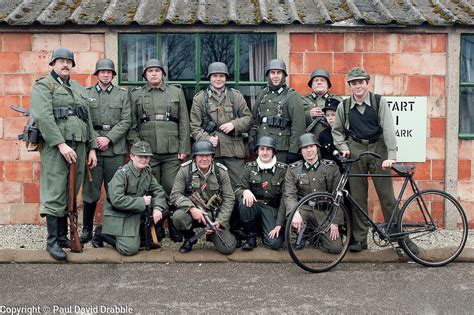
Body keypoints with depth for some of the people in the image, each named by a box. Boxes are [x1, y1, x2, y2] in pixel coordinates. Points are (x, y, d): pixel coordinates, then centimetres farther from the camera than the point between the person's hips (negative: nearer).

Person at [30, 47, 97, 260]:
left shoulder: (79, 88, 21)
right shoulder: (43, 86, 1)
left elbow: (88, 120, 21)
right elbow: (43, 117, -13)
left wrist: (91, 148, 13)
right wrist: (61, 144, -20)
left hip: (78, 146, 6)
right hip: (55, 147, -6)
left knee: (71, 194, 9)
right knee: (55, 194, -5)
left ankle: (63, 236, 19)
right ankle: (52, 241, 2)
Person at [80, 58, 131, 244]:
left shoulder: (122, 94, 10)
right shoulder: (86, 94, 10)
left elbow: (126, 121, 1)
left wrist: (108, 138, -9)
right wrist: (95, 138, -10)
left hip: (115, 149, 0)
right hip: (92, 147, 0)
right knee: (90, 190, 2)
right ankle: (87, 230, 12)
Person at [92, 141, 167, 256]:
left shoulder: (147, 172, 4)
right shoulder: (122, 174, -19)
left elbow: (158, 190, 5)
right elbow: (117, 200, -28)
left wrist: (157, 208, -14)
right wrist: (142, 202, -23)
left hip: (135, 214, 8)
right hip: (117, 215, -8)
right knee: (130, 249, -18)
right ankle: (102, 233, 5)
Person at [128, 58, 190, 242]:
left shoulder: (176, 92, 10)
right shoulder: (136, 95, 10)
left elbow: (184, 122, 6)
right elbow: (132, 124, 7)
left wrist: (184, 149, -1)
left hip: (172, 151, 0)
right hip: (147, 151, 1)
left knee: (172, 189, 0)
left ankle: (174, 227, 11)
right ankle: (155, 228, 16)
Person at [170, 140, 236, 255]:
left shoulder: (221, 171, -3)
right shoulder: (185, 170, -6)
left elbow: (229, 198, -2)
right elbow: (175, 195, -10)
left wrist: (220, 221, -12)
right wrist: (192, 208, -27)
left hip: (214, 215, 1)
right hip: (192, 212, 0)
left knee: (228, 248, -15)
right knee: (178, 216, -35)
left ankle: (212, 235, 23)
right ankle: (189, 238, 1)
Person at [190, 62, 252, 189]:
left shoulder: (236, 96, 10)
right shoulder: (200, 98, 7)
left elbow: (248, 118, 10)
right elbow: (194, 126, 3)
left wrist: (234, 124, -9)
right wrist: (206, 139, -12)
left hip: (234, 149, 1)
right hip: (210, 150, 0)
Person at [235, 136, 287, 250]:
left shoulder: (283, 169, -4)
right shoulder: (249, 167, 1)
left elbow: (285, 198, -8)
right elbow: (238, 190, -2)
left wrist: (279, 224, -16)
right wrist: (245, 191, -28)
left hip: (273, 209, -2)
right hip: (254, 205, 2)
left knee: (275, 243, -23)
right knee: (244, 202, -32)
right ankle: (251, 237, -10)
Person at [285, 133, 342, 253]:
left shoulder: (331, 167, -2)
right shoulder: (293, 169, -2)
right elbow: (289, 195, -11)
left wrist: (335, 222, -6)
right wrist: (295, 212, -32)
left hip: (325, 211, 1)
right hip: (304, 208, -1)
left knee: (336, 248, -11)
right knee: (292, 221, -36)